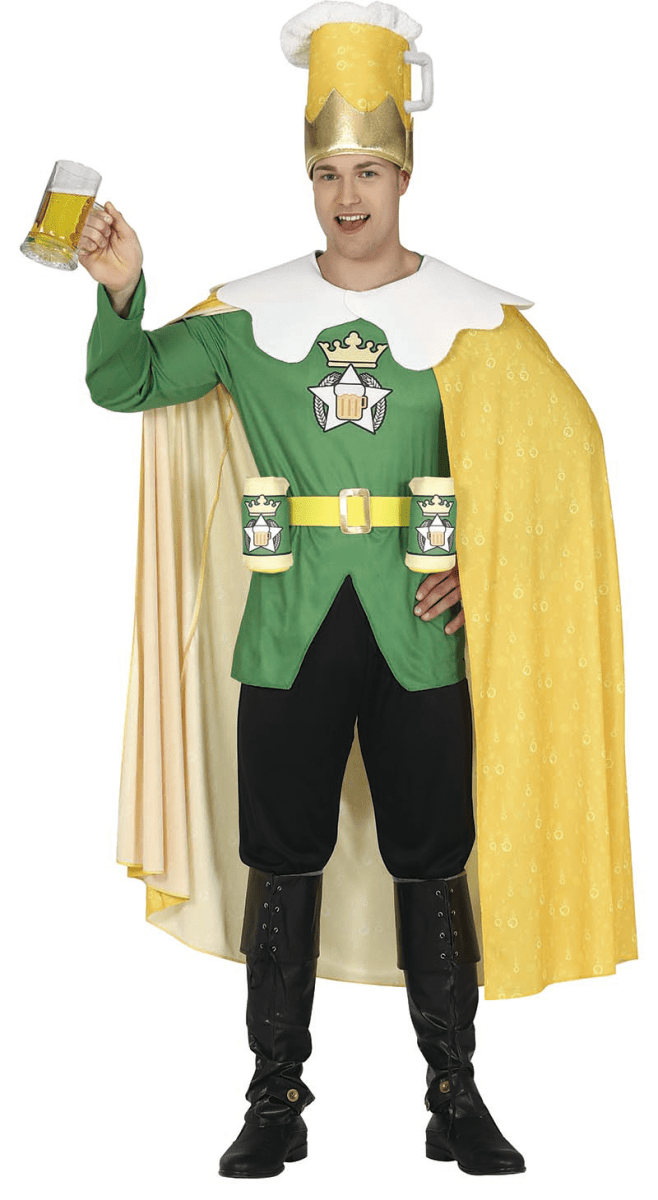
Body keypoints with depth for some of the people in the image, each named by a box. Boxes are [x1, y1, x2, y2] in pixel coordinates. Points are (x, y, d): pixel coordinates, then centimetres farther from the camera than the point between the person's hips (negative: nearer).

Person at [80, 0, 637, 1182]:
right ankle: (277, 1098, 21)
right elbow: (126, 386, 3)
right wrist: (119, 292, -15)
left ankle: (455, 1097, 22)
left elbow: (559, 453, 1)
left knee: (432, 862, 6)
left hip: (419, 630, -1)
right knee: (282, 860, 6)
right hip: (289, 627, 1)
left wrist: (482, 561, -9)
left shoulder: (472, 316, 2)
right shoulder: (252, 311, 6)